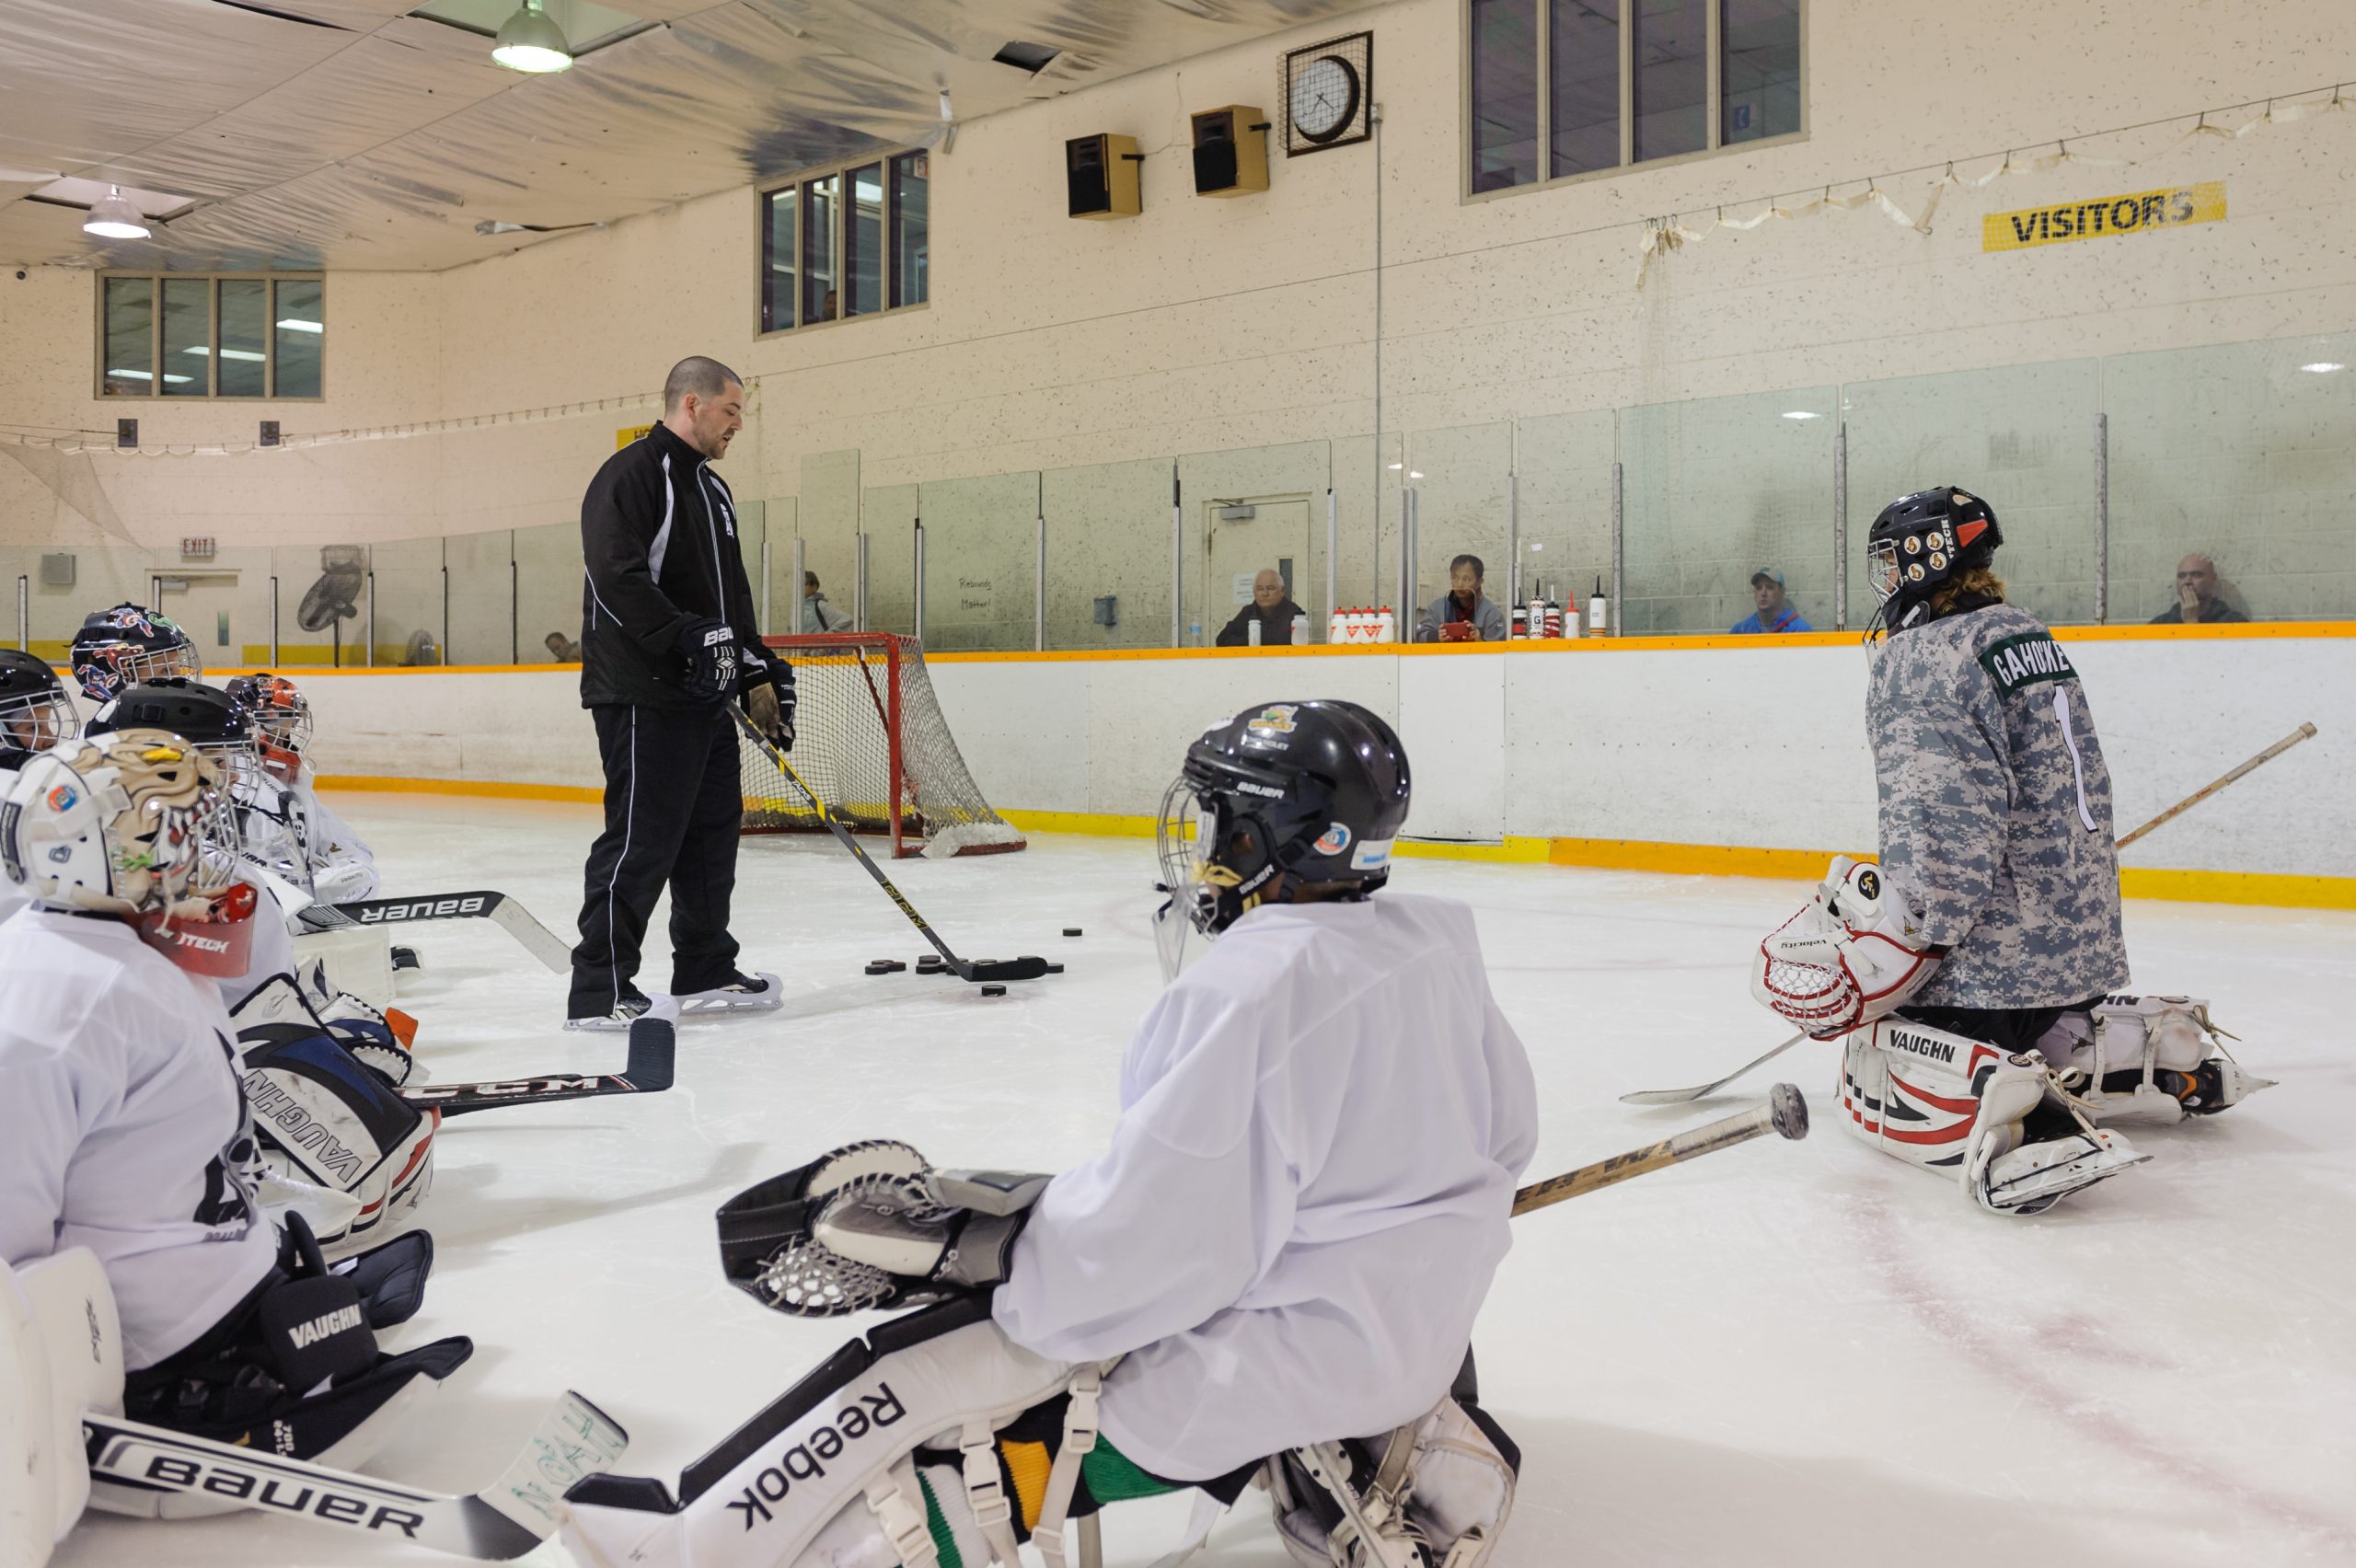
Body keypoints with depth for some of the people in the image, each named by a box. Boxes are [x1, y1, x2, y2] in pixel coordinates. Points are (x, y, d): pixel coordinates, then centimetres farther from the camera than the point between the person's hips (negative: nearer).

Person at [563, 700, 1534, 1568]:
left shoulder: (1254, 989, -23)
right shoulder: (1436, 947, 2)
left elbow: (1153, 1241, -26)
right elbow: (1500, 1136, 14)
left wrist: (956, 1245, -15)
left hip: (1279, 1353, -8)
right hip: (1420, 1315, 9)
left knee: (921, 1386, -6)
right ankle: (1379, 1442, 24)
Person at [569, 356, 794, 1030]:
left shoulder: (712, 489, 20)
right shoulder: (630, 475, -10)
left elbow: (733, 595, 24)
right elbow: (618, 578, -22)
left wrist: (757, 671, 14)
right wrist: (692, 639, -26)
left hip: (706, 696, 10)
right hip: (644, 695, -10)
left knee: (713, 830, 13)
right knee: (642, 840, -9)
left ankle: (705, 971, 24)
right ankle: (599, 989, -2)